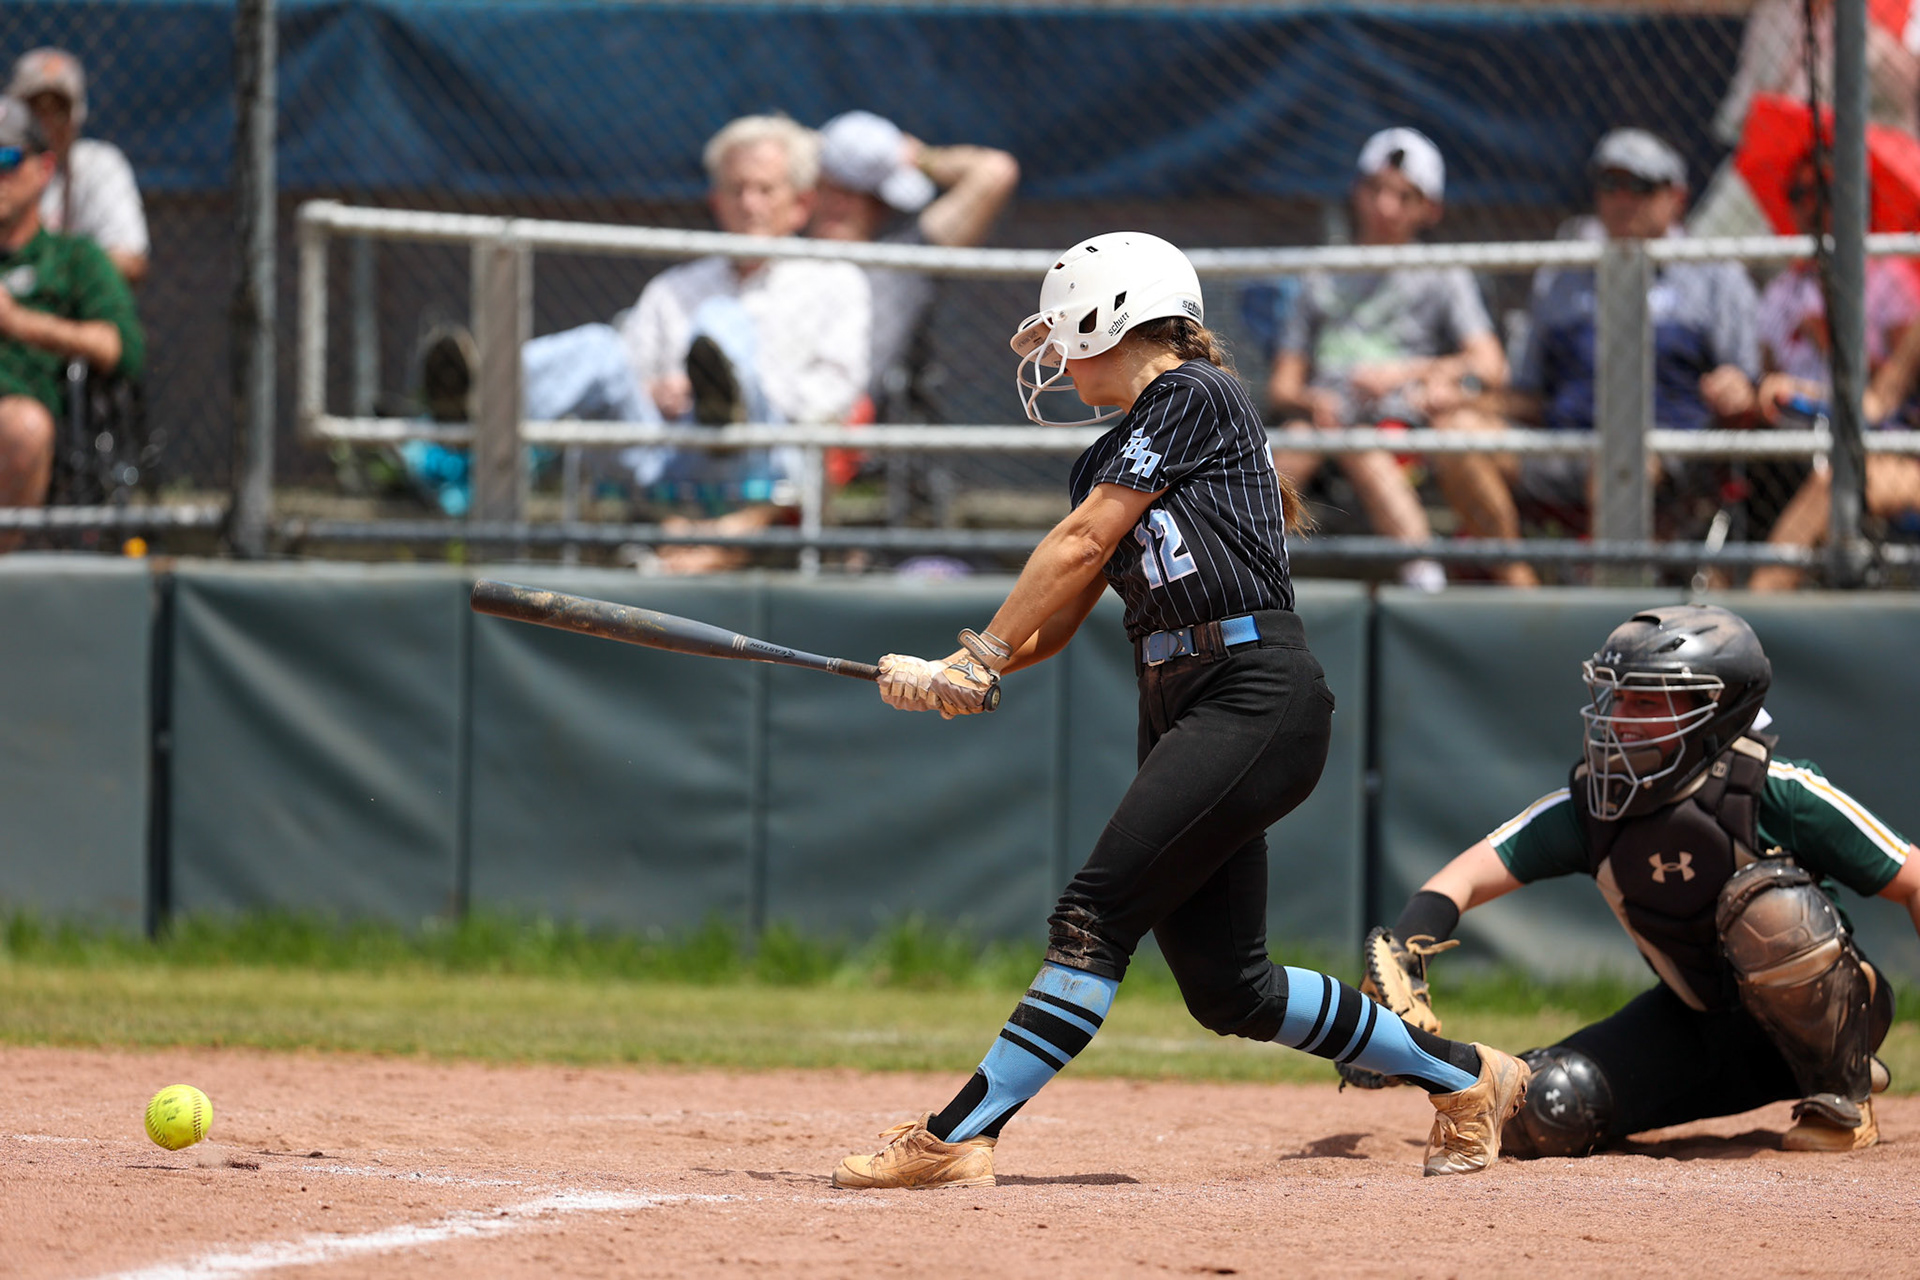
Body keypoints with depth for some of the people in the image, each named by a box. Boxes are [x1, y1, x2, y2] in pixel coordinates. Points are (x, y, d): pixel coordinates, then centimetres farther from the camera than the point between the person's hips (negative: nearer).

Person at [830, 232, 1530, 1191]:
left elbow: (1081, 544, -8)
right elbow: (1062, 613, 18)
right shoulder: (1112, 457, 24)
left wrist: (976, 659, -6)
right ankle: (1462, 1076, 22)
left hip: (1256, 696, -9)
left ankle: (957, 1138, -22)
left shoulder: (1193, 395, -3)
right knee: (1226, 987, 7)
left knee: (1096, 917, -16)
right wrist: (955, 677, 0)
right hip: (1177, 710, 9)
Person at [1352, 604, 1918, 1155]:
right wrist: (1400, 956, -38)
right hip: (1697, 1023, 4)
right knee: (1543, 1115, -16)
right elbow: (1467, 878, -19)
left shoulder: (1776, 793, -22)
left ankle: (1843, 1100, -13)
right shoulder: (1590, 806, -10)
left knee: (1767, 904, -34)